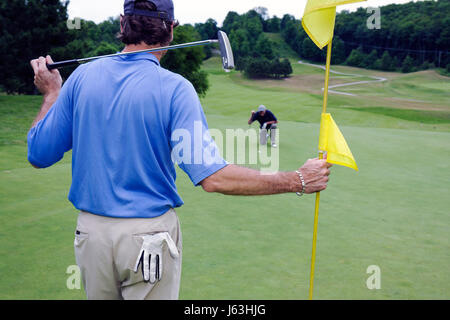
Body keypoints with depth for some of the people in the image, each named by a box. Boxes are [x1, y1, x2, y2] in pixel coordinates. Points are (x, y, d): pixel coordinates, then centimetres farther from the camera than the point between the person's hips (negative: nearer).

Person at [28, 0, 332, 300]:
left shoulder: (81, 77, -4)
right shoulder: (174, 88, -15)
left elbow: (39, 154, 3)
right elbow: (213, 177, -23)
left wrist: (51, 94, 18)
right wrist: (298, 181, -16)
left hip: (90, 232, 4)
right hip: (149, 234, -3)